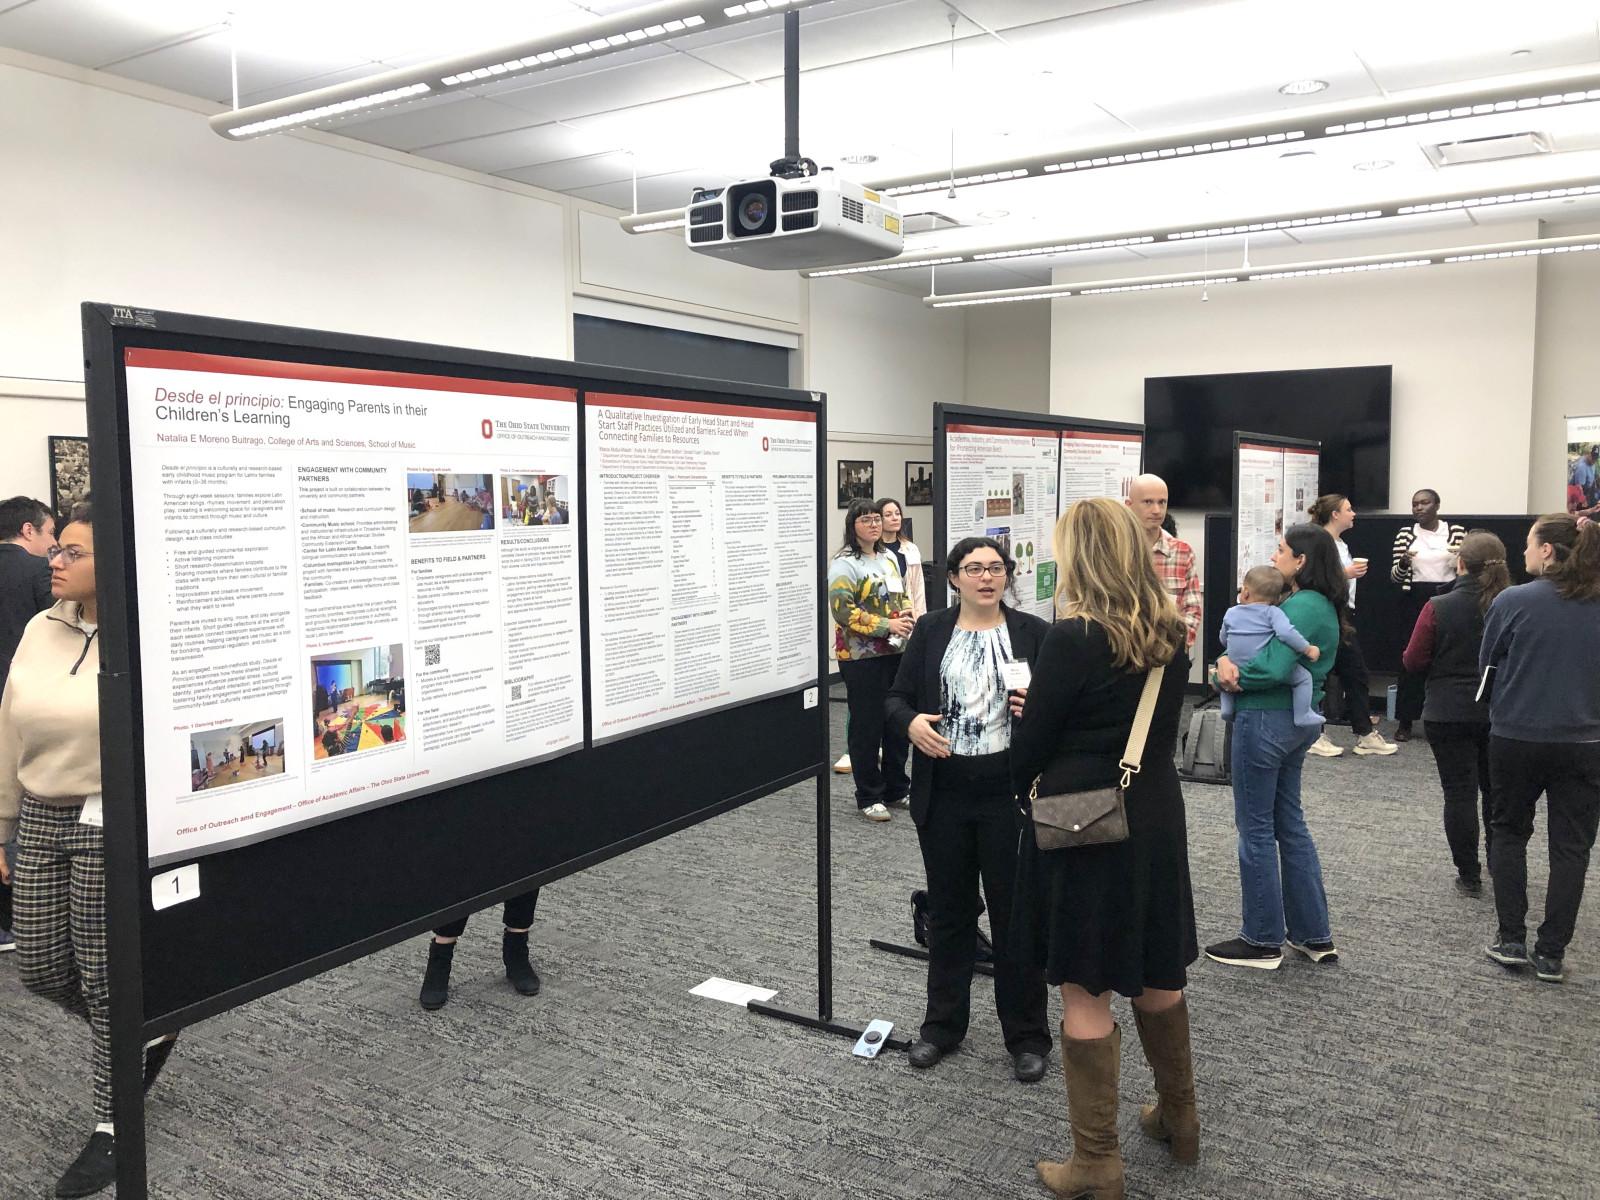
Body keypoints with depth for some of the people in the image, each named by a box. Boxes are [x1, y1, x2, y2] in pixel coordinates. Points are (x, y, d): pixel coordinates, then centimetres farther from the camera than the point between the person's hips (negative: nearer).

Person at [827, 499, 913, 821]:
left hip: (896, 653, 7)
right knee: (866, 725, 2)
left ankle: (896, 788, 29)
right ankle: (869, 797, 14)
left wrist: (908, 616, 1)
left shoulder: (888, 558, 14)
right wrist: (886, 625, -21)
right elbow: (842, 610, -19)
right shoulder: (844, 563, -11)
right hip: (861, 657, -7)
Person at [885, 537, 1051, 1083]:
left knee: (1016, 914, 7)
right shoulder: (930, 632, 5)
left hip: (1010, 795, -2)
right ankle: (942, 1024, 30)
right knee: (948, 911, 14)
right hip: (944, 793, 2)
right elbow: (897, 697, 7)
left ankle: (1026, 1037, 22)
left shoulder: (1033, 633, 1)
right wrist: (910, 722, -15)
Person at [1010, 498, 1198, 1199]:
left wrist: (1025, 786, 10)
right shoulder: (1170, 636, 2)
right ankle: (1177, 1119, 40)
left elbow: (1030, 744, -11)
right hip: (1156, 818, 7)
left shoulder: (1073, 639, -18)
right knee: (1157, 975, 22)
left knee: (1084, 991, 5)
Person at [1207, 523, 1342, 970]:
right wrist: (1228, 663, -8)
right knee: (1290, 823, 17)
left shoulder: (1301, 607, -19)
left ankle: (1262, 942, 13)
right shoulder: (1321, 606, 13)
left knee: (1256, 829, 2)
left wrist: (1231, 674, -11)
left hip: (1267, 720, -10)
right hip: (1297, 721, 10)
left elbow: (1275, 669, -27)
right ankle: (1314, 935, 25)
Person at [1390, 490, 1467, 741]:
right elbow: (1395, 576, 4)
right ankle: (1405, 722, 8)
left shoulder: (1457, 532, 4)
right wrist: (1403, 563, -18)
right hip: (1416, 599, 0)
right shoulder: (1405, 534, 4)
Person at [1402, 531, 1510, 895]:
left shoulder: (1438, 608, -15)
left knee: (1460, 793, 6)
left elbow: (1413, 662, -10)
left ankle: (1469, 875, 10)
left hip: (1450, 715, -3)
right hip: (1500, 713, 3)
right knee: (1496, 792, 19)